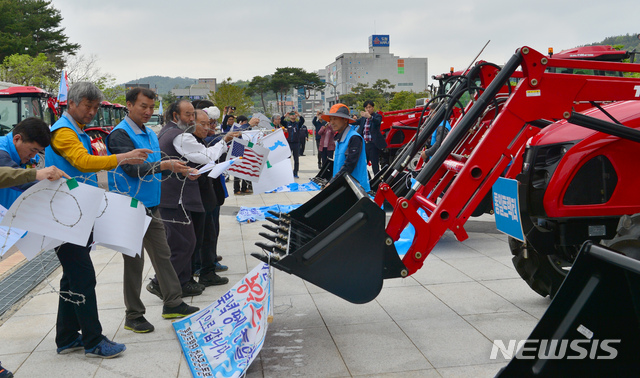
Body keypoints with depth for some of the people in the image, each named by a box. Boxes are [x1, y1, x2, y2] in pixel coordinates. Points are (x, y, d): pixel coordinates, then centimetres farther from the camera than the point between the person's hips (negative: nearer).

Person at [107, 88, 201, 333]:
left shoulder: (150, 134, 14)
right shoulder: (120, 135, -12)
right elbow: (133, 168, -22)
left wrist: (177, 168, 2)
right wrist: (163, 165, -33)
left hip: (151, 206, 8)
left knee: (162, 254, 11)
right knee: (134, 261, 0)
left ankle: (172, 303, 20)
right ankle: (133, 316, 12)